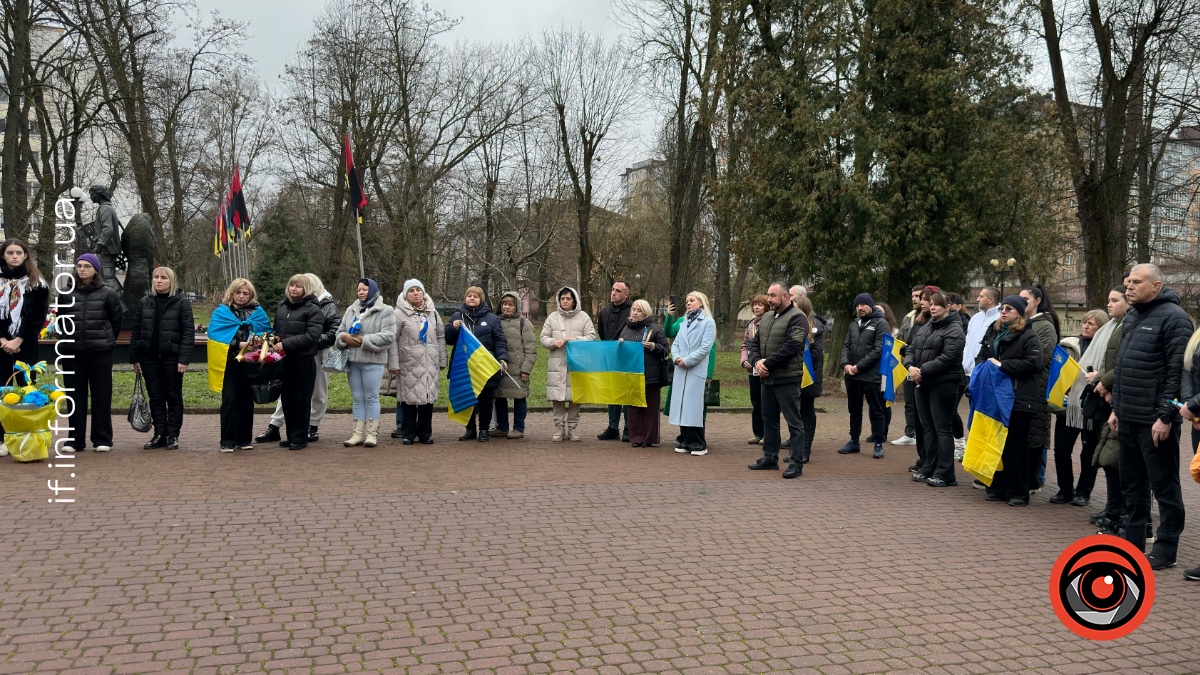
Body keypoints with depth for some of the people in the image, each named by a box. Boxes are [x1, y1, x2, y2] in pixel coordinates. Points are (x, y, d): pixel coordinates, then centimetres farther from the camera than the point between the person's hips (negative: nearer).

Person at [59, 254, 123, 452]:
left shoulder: (108, 293, -1)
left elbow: (116, 320, 7)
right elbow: (60, 319, 17)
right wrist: (70, 337, 13)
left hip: (100, 352, -2)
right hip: (73, 352, 2)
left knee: (101, 395, 2)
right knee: (75, 396, 5)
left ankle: (102, 439, 9)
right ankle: (75, 439, 12)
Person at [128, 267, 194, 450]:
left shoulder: (182, 303, -3)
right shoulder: (144, 302, 9)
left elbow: (188, 332, -8)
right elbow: (136, 331, 10)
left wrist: (184, 359, -16)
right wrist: (134, 357, 4)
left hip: (172, 358, -4)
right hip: (149, 358, 4)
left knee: (174, 397, 4)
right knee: (155, 397, 7)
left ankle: (173, 435, 10)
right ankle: (159, 435, 13)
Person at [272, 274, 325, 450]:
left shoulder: (313, 310, -7)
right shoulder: (281, 306, 12)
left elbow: (312, 336, -17)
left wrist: (285, 344, -21)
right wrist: (273, 342, 2)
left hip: (304, 361, -6)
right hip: (284, 360, 6)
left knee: (301, 400, 1)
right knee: (286, 399, 10)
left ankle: (300, 438, 10)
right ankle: (291, 436, 20)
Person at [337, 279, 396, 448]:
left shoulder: (385, 311, -5)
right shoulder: (351, 310, 14)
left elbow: (388, 336, -15)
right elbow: (340, 331, 14)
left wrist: (364, 340, -18)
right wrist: (345, 337, -10)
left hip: (372, 361, -6)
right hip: (352, 360, 6)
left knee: (371, 397, 0)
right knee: (357, 398, 10)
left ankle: (372, 434, 7)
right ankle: (358, 433, 15)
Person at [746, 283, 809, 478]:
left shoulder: (797, 317, -12)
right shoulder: (767, 317, 15)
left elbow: (791, 347, -22)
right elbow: (755, 342, 14)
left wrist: (767, 363, -17)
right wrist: (757, 361, -7)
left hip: (787, 379, -9)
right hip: (767, 378, 9)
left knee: (794, 421, -2)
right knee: (769, 419, 16)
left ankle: (796, 462, 4)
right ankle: (770, 457, 27)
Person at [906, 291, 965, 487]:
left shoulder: (954, 330, -9)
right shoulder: (927, 327, 17)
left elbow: (947, 358, -20)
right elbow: (913, 350, 14)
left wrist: (922, 370, -19)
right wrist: (910, 366, -6)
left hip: (943, 385, -8)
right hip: (923, 384, 8)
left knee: (942, 429, -5)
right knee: (927, 427, 13)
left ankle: (944, 474, -2)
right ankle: (928, 469, 21)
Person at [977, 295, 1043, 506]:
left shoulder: (1029, 336, -4)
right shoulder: (992, 332, 15)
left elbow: (1033, 363, -16)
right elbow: (981, 356, 21)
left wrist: (1002, 365, -15)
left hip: (1019, 399, -6)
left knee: (1016, 446, -2)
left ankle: (1018, 492, 5)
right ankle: (998, 488, 18)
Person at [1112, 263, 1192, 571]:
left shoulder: (1173, 317, -11)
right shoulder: (1131, 317, 15)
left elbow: (1178, 372, -16)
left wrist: (1166, 416, -19)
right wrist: (1116, 407, 16)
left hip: (1155, 420, -8)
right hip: (1128, 418, 8)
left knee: (1164, 486, 2)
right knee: (1132, 484, 15)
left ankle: (1165, 550, 10)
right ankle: (1132, 542, 25)